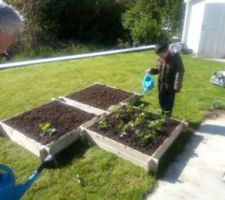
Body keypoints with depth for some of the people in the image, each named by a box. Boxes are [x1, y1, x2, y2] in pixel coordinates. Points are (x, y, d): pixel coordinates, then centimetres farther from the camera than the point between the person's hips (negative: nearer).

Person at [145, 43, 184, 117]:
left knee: (169, 104, 8)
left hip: (170, 86, -5)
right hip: (161, 85, 6)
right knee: (161, 102, 19)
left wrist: (177, 86, -24)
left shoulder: (175, 58, -18)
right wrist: (151, 70, -7)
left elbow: (180, 72, -19)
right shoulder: (159, 59, -2)